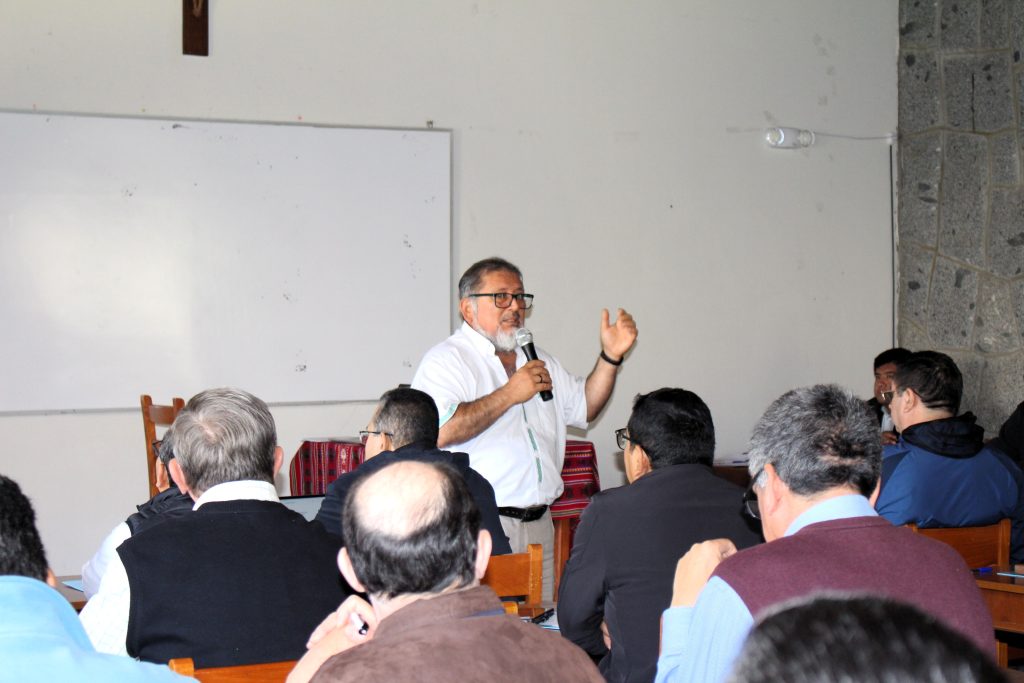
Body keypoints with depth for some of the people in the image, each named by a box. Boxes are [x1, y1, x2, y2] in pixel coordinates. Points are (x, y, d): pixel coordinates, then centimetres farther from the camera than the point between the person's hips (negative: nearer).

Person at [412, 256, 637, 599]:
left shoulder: (537, 361, 22)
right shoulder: (446, 360, -5)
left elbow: (584, 407, 27)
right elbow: (439, 432, -21)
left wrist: (610, 356, 13)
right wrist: (509, 394, -16)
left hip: (539, 524, 7)